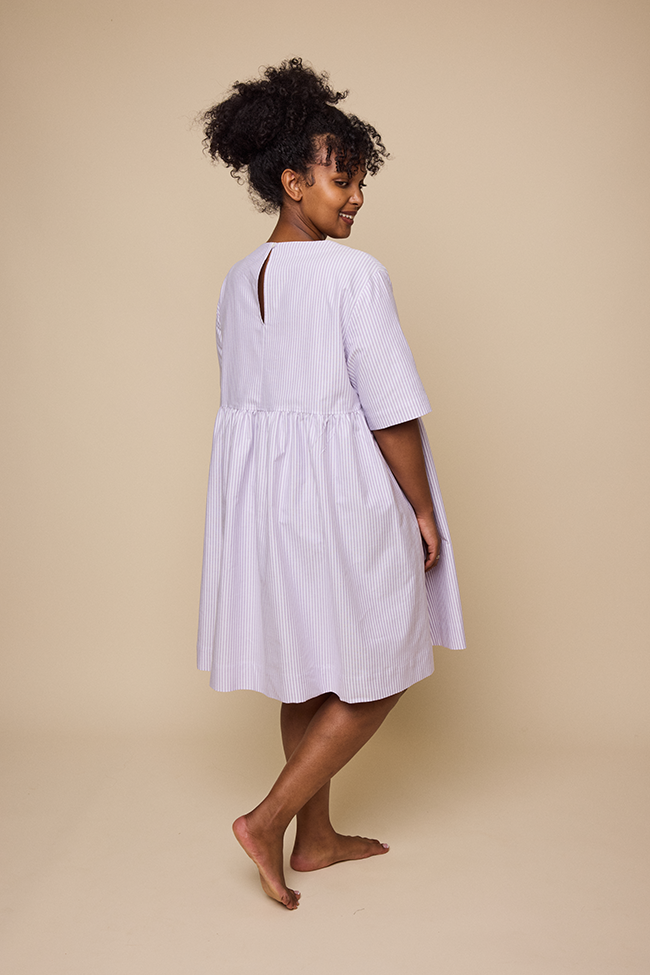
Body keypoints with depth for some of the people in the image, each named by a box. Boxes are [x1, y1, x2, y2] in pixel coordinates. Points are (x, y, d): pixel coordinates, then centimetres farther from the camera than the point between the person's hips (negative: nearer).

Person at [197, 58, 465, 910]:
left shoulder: (239, 280, 7)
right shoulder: (353, 274, -15)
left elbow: (241, 400, 12)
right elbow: (392, 412, -16)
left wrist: (277, 489, 20)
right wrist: (425, 512, -6)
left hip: (265, 490, 8)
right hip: (346, 492, -8)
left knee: (309, 671, 18)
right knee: (377, 675, 11)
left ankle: (317, 837, 32)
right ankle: (270, 819, 9)